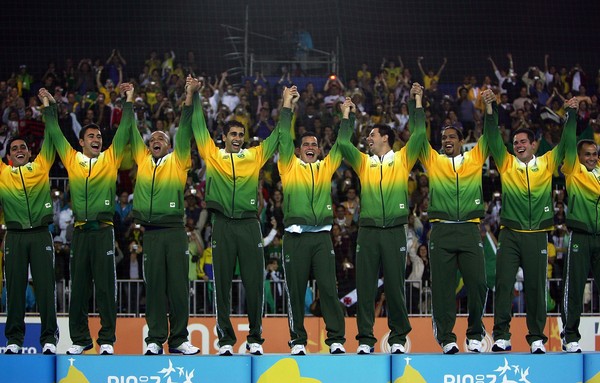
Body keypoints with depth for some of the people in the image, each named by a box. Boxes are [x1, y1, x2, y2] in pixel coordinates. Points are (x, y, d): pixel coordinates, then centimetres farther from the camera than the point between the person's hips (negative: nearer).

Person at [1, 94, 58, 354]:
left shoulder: (41, 166, 10)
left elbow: (51, 137, 11)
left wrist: (47, 106, 11)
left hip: (40, 235, -1)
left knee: (45, 286, -3)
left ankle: (49, 338, -1)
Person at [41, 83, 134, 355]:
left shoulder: (110, 159, 8)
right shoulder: (72, 160, 12)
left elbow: (123, 132, 6)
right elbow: (55, 133, 17)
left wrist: (129, 103, 3)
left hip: (103, 230, -2)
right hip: (80, 231, 2)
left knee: (106, 286, -3)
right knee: (78, 286, 4)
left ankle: (107, 340, -1)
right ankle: (80, 339, 11)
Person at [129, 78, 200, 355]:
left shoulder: (177, 161, 8)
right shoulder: (142, 161, 14)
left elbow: (185, 131, 2)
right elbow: (132, 132, 17)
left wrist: (190, 95, -4)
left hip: (175, 231, -2)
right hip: (151, 233, 2)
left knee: (178, 286, -1)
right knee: (154, 286, 2)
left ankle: (179, 340, 3)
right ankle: (155, 340, 4)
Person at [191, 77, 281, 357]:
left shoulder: (255, 156, 13)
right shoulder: (212, 155, 10)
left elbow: (276, 137, 16)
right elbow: (198, 127, 11)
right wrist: (195, 97, 11)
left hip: (249, 224, 1)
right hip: (223, 225, -1)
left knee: (254, 283, -1)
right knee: (222, 283, 1)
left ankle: (255, 338, 7)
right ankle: (225, 339, 5)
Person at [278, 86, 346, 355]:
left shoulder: (326, 167, 17)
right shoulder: (290, 167, 11)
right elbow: (284, 138, 3)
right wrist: (287, 106, 2)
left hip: (322, 236, 1)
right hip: (296, 237, -1)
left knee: (328, 288, -4)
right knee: (296, 290, 1)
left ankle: (336, 339, -4)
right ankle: (298, 341, 7)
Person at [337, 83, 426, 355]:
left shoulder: (403, 159, 8)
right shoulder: (364, 163, 14)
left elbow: (419, 135, 2)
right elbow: (343, 143, 7)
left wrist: (418, 102, 5)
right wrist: (347, 115, 14)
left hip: (394, 231, -2)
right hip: (368, 231, 2)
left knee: (395, 286, 0)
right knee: (365, 286, 0)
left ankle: (398, 339, 9)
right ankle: (365, 339, 4)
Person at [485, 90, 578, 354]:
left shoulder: (547, 164, 8)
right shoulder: (506, 164, 7)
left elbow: (565, 143, 5)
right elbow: (493, 140, -1)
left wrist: (571, 114, 0)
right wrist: (490, 111, -10)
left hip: (537, 235, 0)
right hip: (510, 234, 0)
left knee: (536, 287, 3)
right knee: (503, 284, -4)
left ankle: (537, 338, 9)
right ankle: (501, 336, -1)